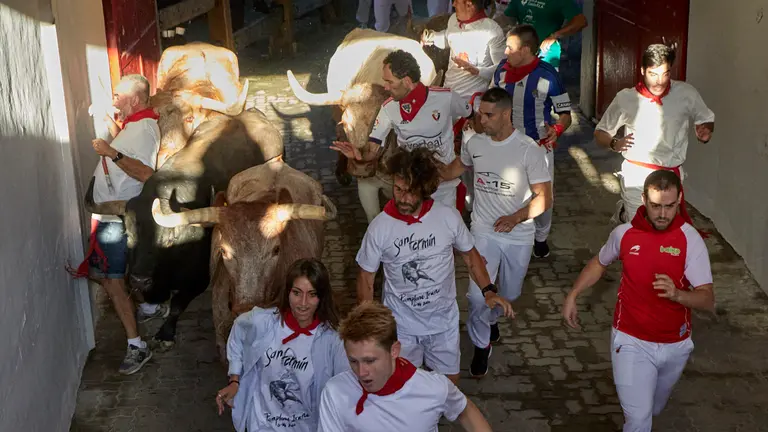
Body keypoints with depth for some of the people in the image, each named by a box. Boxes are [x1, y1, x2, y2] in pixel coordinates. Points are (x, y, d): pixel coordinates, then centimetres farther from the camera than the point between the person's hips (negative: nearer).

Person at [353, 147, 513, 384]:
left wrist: (488, 291, -11)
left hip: (444, 320, 1)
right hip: (400, 325, -1)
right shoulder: (379, 227, -18)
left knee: (450, 382, 16)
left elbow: (470, 254, 2)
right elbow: (366, 277, -6)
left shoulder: (449, 217, -15)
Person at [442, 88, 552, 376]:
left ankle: (491, 316, 52)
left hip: (518, 236, -1)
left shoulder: (529, 150, -17)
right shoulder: (475, 143, -4)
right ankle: (482, 345, 16)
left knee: (509, 294, 17)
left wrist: (516, 217, -31)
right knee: (477, 296, -10)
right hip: (483, 231, 1)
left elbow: (544, 198, -16)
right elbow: (459, 167, 20)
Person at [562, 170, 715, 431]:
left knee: (653, 409, 25)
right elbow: (600, 263, 14)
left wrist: (677, 294, -39)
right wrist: (572, 296, 7)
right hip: (632, 342, -1)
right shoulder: (624, 233, -9)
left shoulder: (690, 240, -15)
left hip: (675, 345, 1)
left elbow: (708, 300, -19)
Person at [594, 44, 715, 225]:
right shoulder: (626, 98, -6)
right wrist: (614, 143, -17)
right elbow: (600, 133, 3)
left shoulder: (686, 93, -4)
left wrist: (705, 131, -10)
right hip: (637, 177, -2)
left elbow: (707, 120, 11)